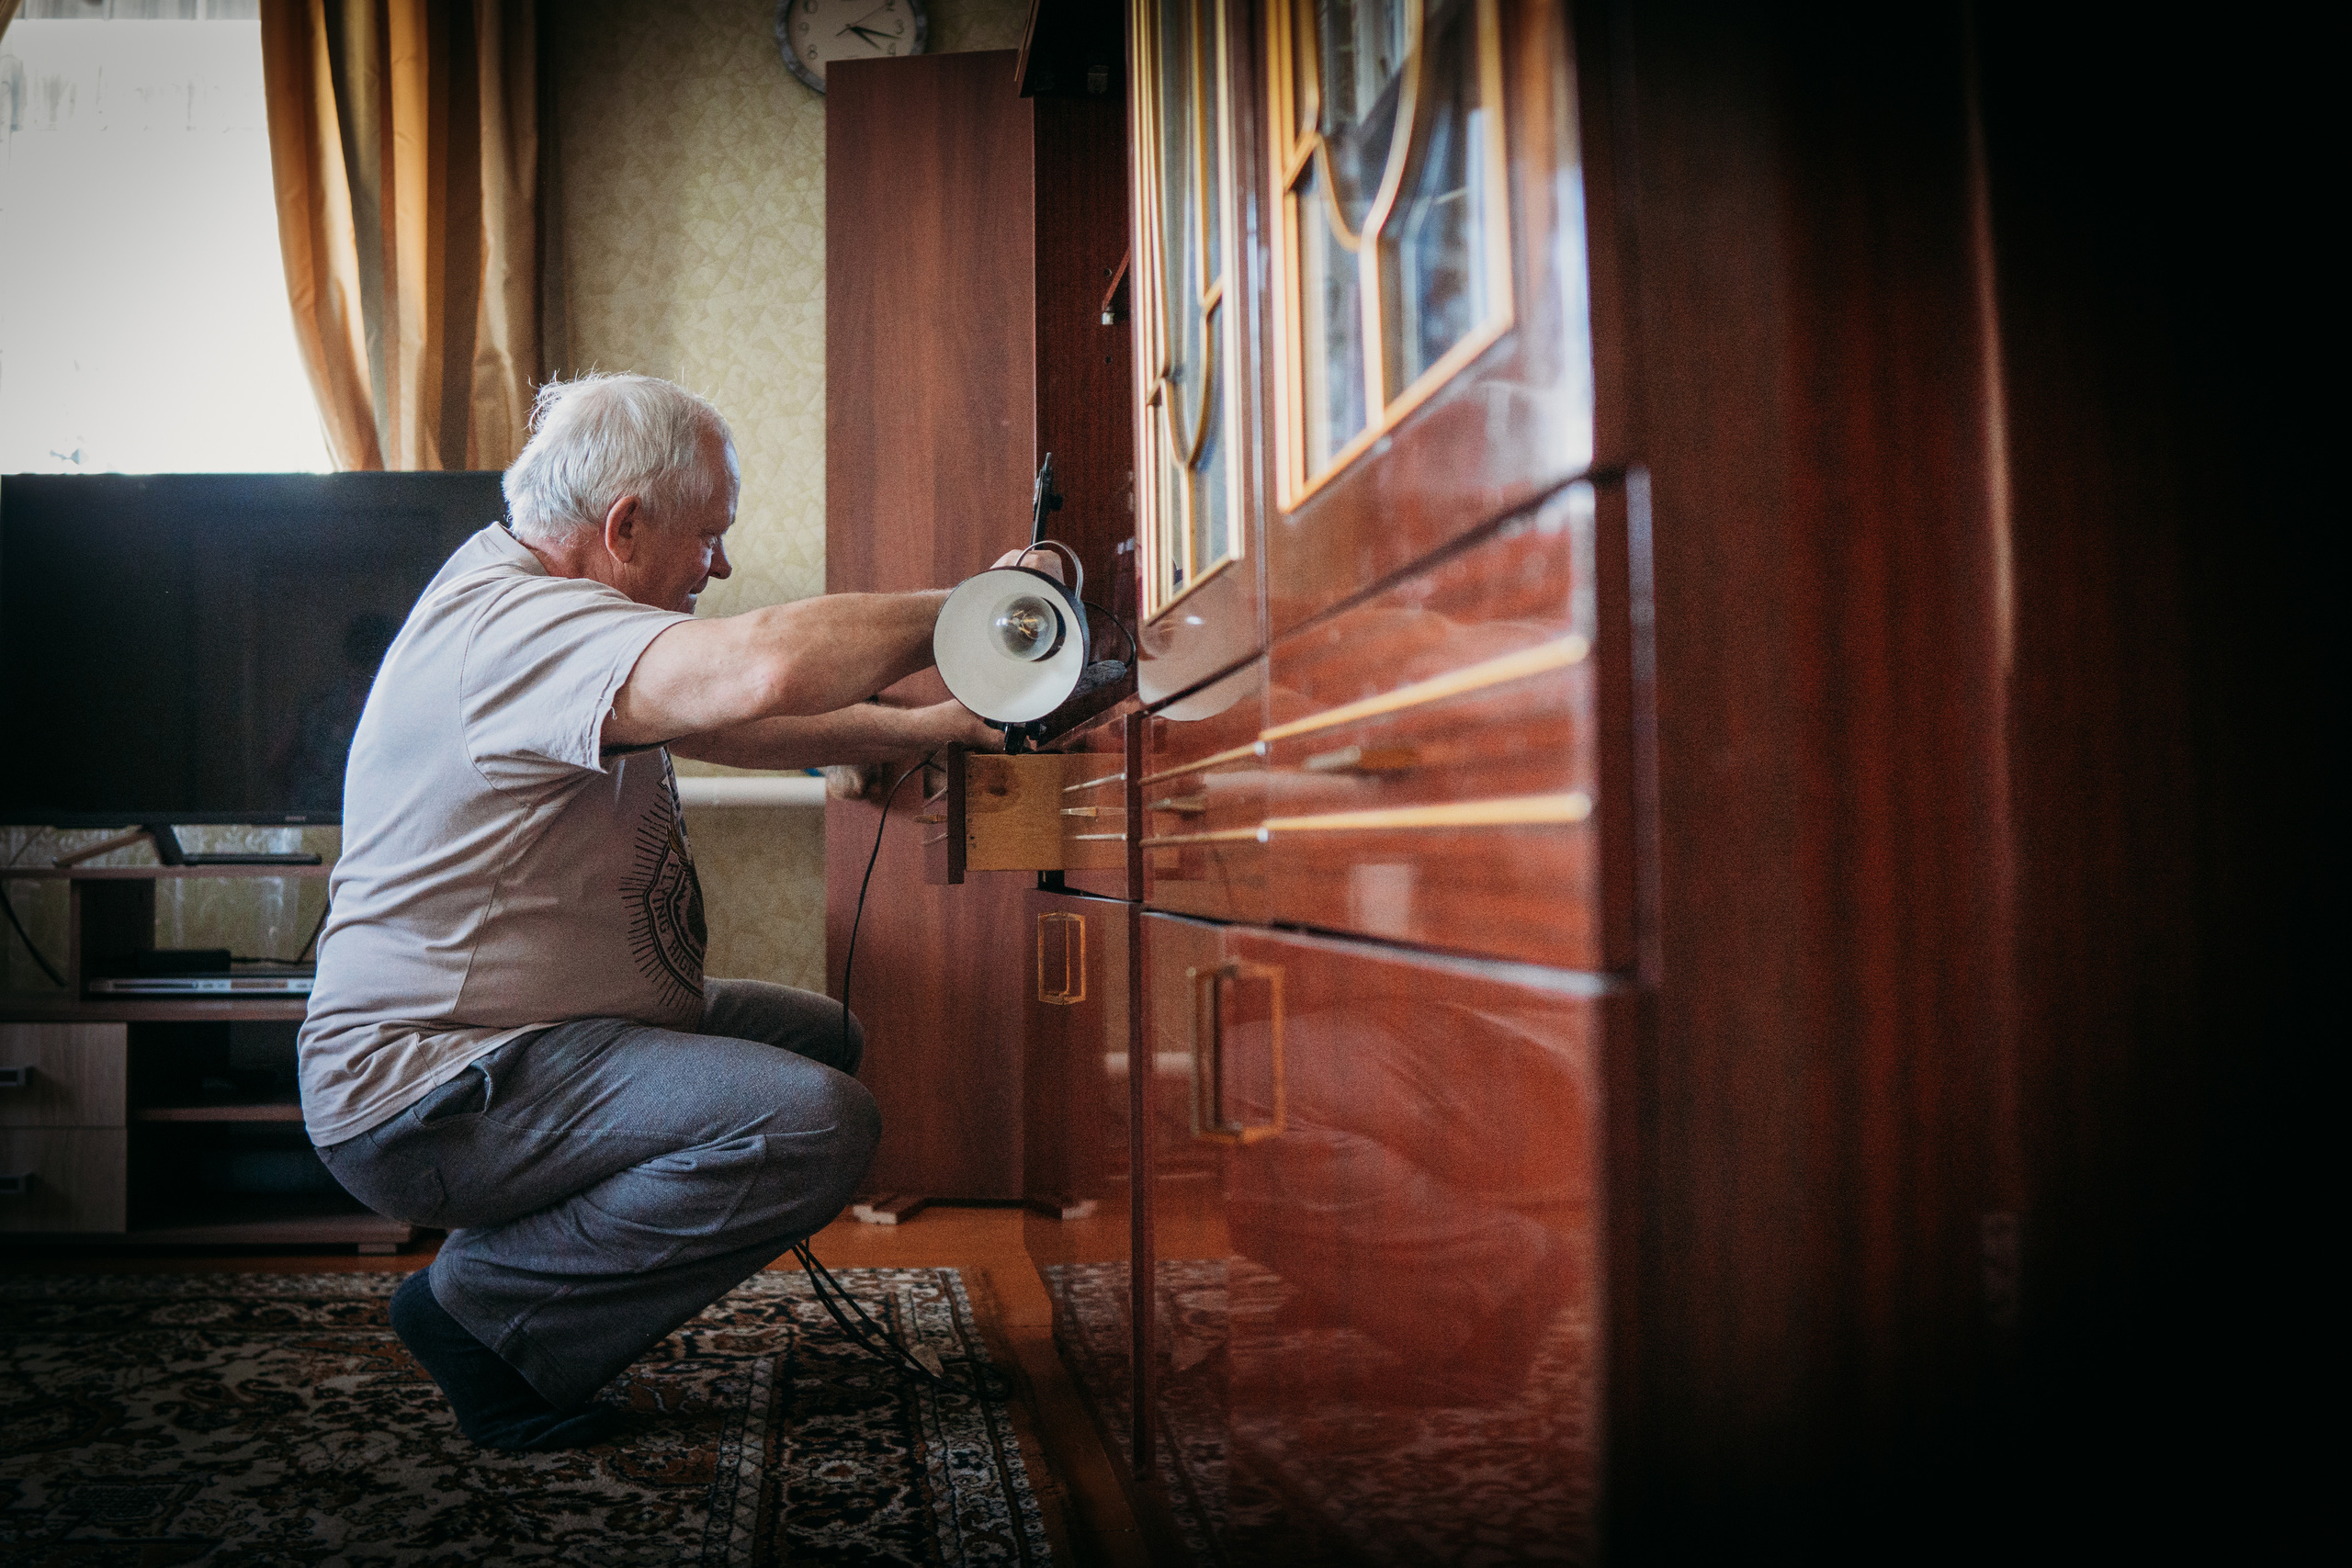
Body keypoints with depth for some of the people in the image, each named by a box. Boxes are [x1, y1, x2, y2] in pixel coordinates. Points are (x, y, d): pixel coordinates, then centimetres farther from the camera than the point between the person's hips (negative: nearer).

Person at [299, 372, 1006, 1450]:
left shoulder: (525, 599, 14)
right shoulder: (509, 624, -21)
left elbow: (722, 716, 22)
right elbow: (764, 669, -38)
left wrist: (926, 729, 14)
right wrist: (962, 610, -22)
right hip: (423, 1097, -11)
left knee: (822, 1035, 19)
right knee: (816, 1122, -26)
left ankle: (529, 1248, 12)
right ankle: (486, 1309, -7)